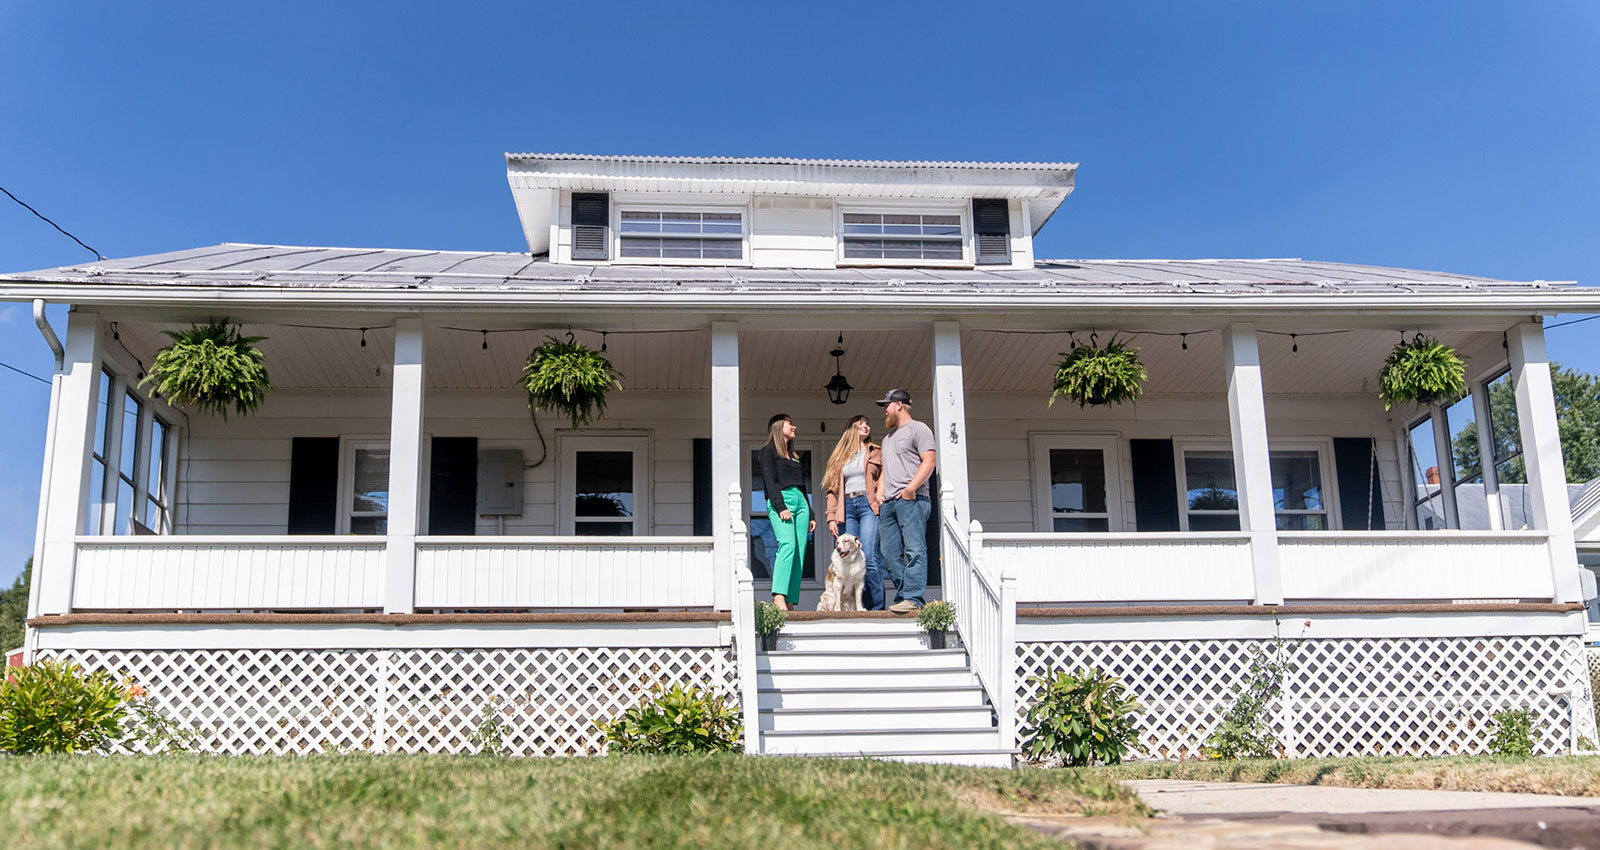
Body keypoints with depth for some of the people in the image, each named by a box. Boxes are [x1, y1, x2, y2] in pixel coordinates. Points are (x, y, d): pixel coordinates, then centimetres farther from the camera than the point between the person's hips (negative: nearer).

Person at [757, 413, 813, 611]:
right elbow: (769, 481, -6)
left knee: (799, 551, -5)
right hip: (780, 500, -7)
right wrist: (780, 507, -18)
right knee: (788, 544, -26)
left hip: (800, 501, 7)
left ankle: (790, 602, -9)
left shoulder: (793, 456, 28)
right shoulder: (768, 452, 7)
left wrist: (810, 515, 21)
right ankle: (779, 596, -35)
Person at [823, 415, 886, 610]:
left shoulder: (876, 453, 14)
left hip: (868, 506, -3)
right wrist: (831, 517, 5)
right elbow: (832, 489, 16)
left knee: (869, 557, -17)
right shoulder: (839, 457, 20)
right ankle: (861, 606, 0)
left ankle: (877, 607, -13)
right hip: (847, 508, 3)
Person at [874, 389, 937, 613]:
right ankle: (903, 596, 4)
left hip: (911, 500, -9)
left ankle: (912, 597, -18)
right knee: (890, 554, 2)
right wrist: (879, 492, 12)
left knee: (914, 550, -13)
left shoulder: (918, 429, 2)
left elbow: (929, 461, -9)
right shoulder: (888, 437, 28)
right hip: (888, 503, 9)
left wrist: (911, 487, -18)